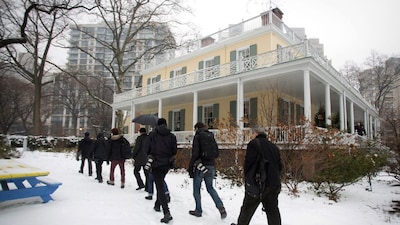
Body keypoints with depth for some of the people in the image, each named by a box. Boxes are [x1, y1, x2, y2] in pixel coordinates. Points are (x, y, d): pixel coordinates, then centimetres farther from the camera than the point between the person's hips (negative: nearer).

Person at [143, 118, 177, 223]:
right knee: (160, 184, 25)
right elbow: (174, 151, 0)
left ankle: (167, 213, -15)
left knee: (160, 187, -5)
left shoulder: (152, 134, -6)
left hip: (156, 163, -4)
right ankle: (157, 205, 38)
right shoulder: (172, 136, -1)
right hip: (166, 164, 4)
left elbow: (146, 148, -4)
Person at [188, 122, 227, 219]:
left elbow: (195, 154, -15)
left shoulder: (197, 137, -7)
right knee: (210, 188, 18)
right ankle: (221, 207, 5)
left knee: (196, 189, 10)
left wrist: (190, 167, -8)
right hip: (211, 166, 6)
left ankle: (198, 211, 16)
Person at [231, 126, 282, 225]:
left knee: (247, 208, 11)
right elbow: (280, 166, 17)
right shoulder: (274, 147, 15)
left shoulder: (254, 144, -7)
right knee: (272, 210, 11)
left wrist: (247, 178, 1)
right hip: (274, 184, 6)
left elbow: (248, 162, -13)